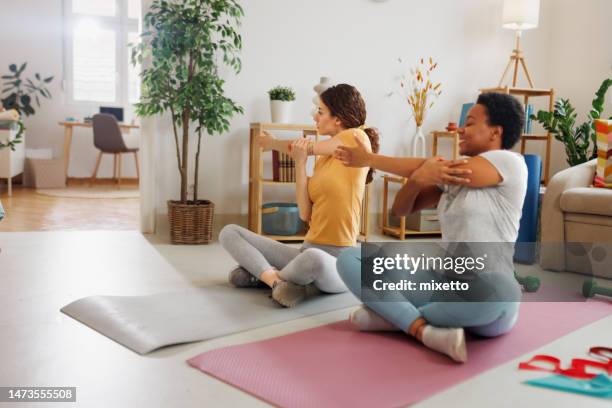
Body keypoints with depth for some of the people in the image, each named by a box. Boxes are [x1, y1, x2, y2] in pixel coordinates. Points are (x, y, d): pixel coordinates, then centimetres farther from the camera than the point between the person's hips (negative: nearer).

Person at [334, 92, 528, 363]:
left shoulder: (510, 162, -5)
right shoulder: (453, 172, 16)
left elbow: (429, 167, -14)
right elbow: (402, 209, 9)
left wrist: (369, 159, -4)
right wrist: (418, 177, -14)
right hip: (441, 282, 6)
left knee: (498, 290, -43)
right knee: (349, 259, -6)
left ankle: (395, 316, -20)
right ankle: (423, 330, -23)